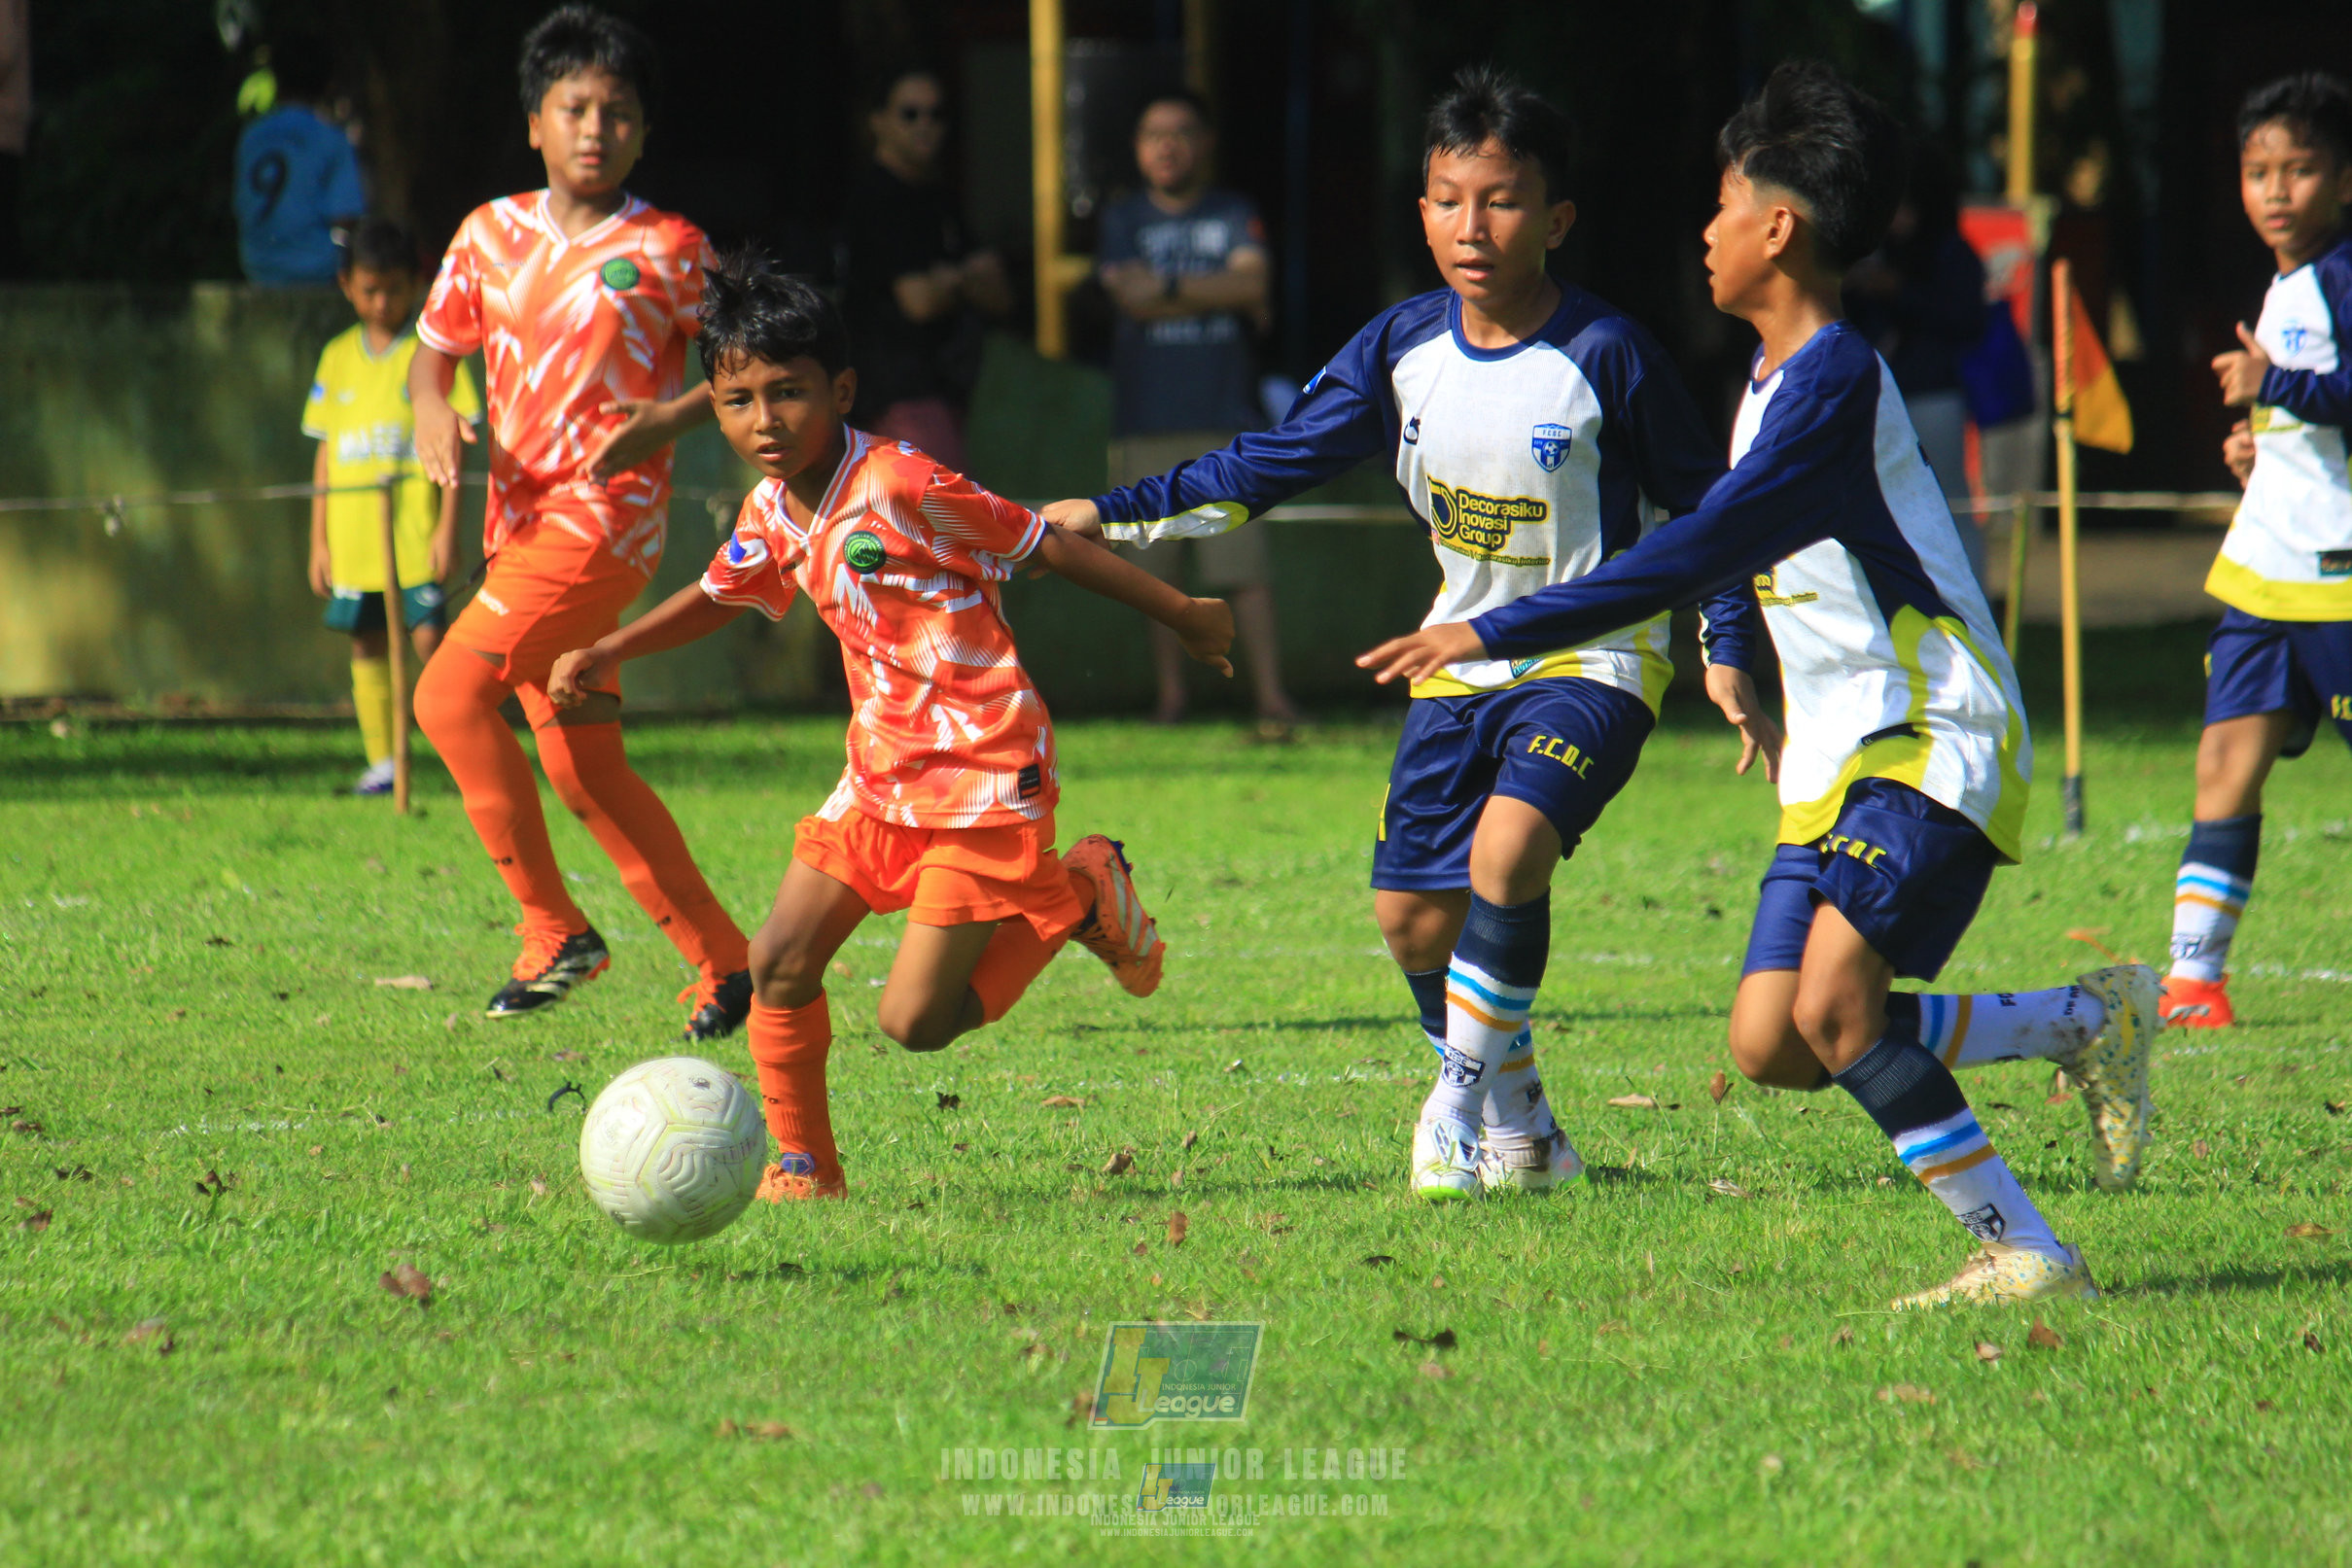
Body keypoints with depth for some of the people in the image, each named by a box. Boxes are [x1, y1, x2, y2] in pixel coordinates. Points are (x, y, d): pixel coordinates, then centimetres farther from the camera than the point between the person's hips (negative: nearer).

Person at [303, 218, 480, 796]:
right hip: (352, 535, 4)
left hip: (415, 529, -4)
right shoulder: (338, 357, 12)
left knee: (428, 636, -12)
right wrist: (319, 539, 11)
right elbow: (326, 451, 15)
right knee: (366, 642, 5)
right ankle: (381, 763, 10)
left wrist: (447, 527, -10)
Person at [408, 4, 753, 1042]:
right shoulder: (491, 234, 10)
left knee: (450, 695, -18)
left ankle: (552, 928, -10)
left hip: (603, 520, -7)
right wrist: (432, 408, -3)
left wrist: (664, 422, -17)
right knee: (582, 769, 7)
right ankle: (723, 962, 14)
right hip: (522, 522, 7)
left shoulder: (666, 250, -5)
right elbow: (436, 346, 19)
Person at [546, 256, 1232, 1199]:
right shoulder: (772, 515, 4)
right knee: (777, 967, -4)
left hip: (983, 775, -7)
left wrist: (1184, 616, -3)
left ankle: (1080, 896, 11)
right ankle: (803, 1167, 12)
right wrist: (607, 654, 15)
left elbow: (1046, 547, -12)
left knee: (914, 1022, -10)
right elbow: (717, 596, 27)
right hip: (881, 775, 7)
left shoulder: (897, 488, -20)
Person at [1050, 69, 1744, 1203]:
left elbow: (1701, 510, -4)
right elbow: (1268, 467, 4)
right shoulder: (1404, 348, -4)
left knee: (1507, 850, -29)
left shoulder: (1605, 358, -16)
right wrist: (1111, 515, -1)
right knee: (1412, 912, 2)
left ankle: (1464, 1087, -11)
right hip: (1463, 661, 5)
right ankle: (1520, 1134, 22)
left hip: (1591, 662, -5)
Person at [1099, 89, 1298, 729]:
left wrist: (1171, 286, -8)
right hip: (1148, 422, 1)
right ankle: (1170, 695, 9)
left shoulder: (1236, 215, 10)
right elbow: (1132, 297, -5)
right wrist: (1217, 294, -4)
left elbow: (1252, 280, -7)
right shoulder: (1124, 219, 10)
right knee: (1159, 569, 2)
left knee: (1246, 566, -9)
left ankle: (1271, 695, -10)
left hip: (1226, 418, -1)